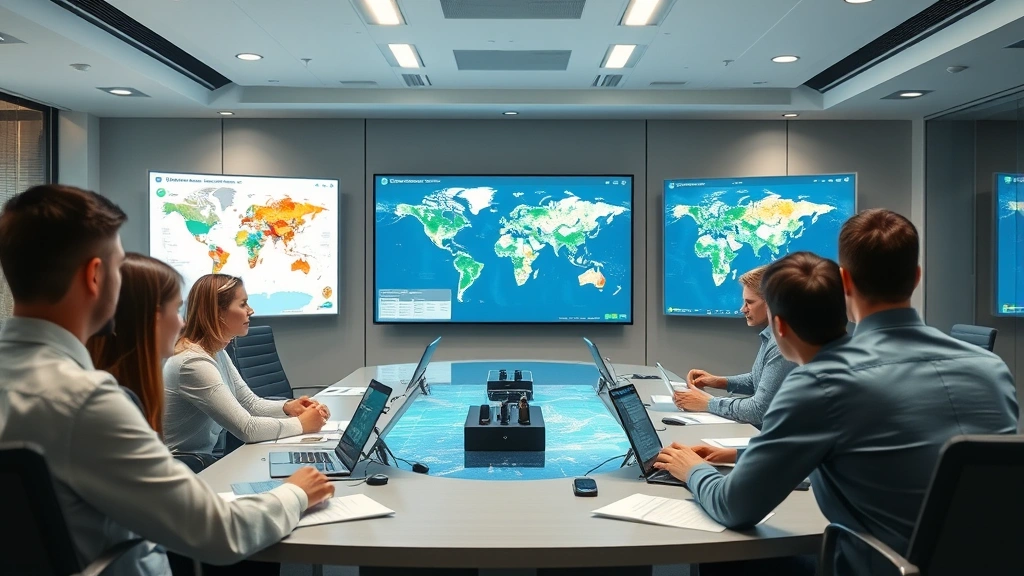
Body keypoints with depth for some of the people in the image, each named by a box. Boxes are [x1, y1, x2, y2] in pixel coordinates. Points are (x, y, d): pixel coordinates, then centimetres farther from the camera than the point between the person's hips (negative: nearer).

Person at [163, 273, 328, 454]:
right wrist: (302, 424, -15)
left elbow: (251, 403, 9)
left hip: (205, 459, 8)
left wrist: (288, 408, -8)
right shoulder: (194, 362, -24)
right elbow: (246, 428, -24)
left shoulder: (217, 351, 4)